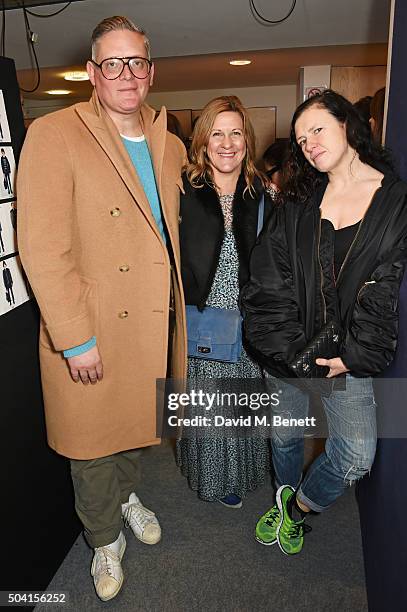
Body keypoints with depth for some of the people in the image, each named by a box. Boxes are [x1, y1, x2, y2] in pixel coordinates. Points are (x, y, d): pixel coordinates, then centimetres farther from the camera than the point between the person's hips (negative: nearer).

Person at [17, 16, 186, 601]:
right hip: (90, 336, -5)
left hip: (154, 324, 6)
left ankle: (125, 492, 55)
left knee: (136, 424, 24)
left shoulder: (171, 146, 8)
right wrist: (76, 339, -19)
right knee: (93, 444, 14)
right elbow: (42, 249, -18)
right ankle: (105, 537, 42)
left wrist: (175, 307, 12)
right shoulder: (53, 135, -12)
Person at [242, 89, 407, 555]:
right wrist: (285, 345, -13)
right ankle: (284, 501, 47)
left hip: (347, 352, -1)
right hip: (288, 349, 2)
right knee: (284, 434, 15)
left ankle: (299, 505, 23)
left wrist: (355, 354, -14)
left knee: (357, 453, -9)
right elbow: (269, 278, -3)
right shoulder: (299, 203, 4)